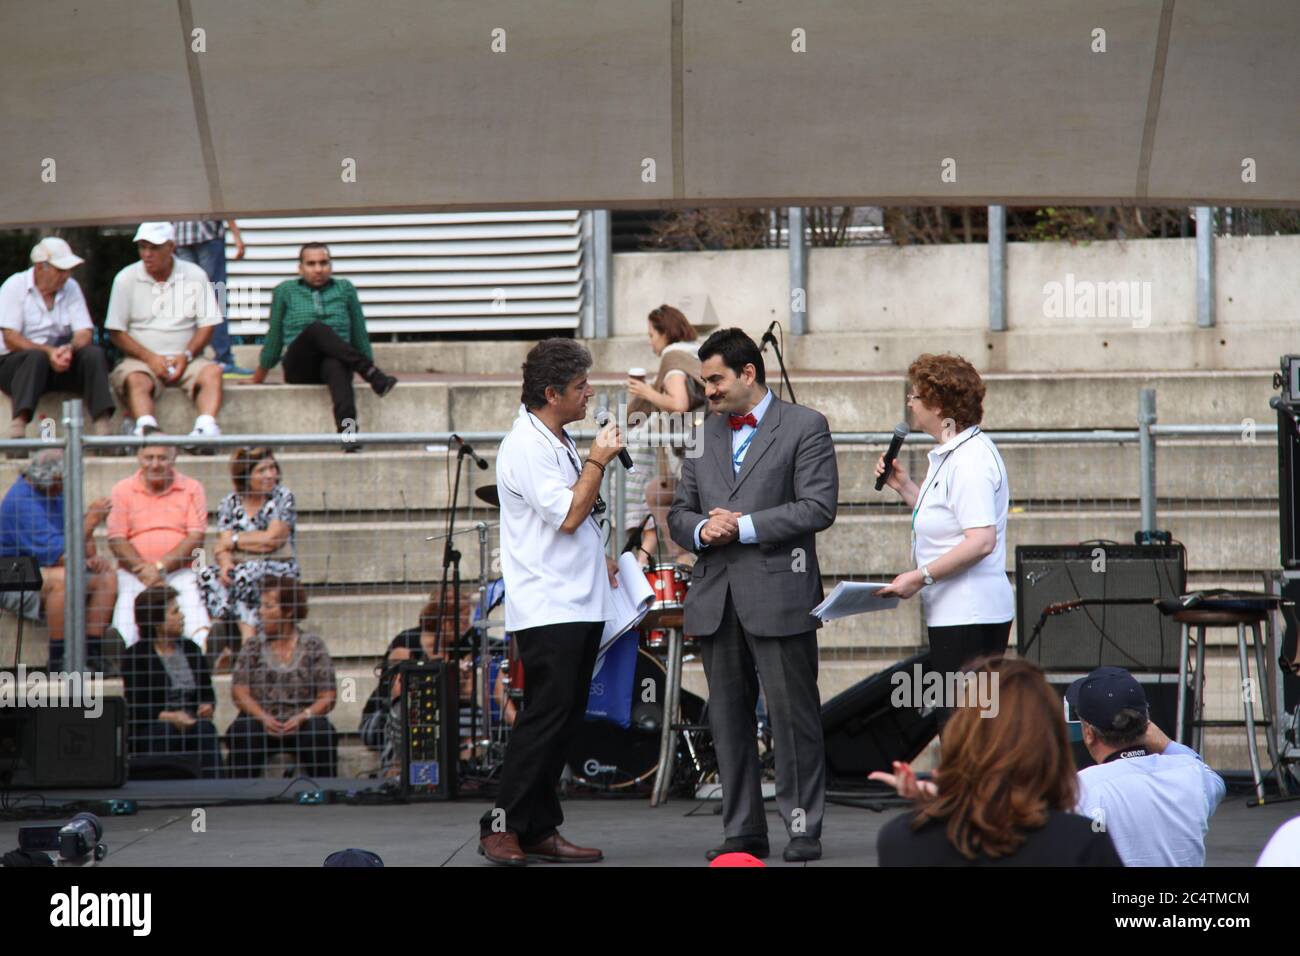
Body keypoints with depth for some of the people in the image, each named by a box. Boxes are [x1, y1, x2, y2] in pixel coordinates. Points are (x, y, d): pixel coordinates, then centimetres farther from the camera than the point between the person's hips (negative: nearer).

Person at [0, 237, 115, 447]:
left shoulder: (71, 287, 8)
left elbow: (85, 332, -1)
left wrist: (69, 349, -25)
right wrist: (47, 351, -28)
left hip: (58, 362, 4)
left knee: (94, 354, -22)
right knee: (36, 357, -37)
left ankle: (104, 428, -35)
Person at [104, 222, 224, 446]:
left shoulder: (195, 276, 6)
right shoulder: (126, 279, 5)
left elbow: (207, 325, 6)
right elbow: (116, 332, 3)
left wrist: (186, 356, -11)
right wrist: (150, 358, -11)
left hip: (185, 360, 1)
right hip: (141, 359, -1)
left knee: (212, 372, -29)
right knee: (136, 380, -34)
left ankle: (206, 428, -51)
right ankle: (147, 430, -59)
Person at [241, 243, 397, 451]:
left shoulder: (345, 289, 18)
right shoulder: (285, 291, 16)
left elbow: (359, 335, 21)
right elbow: (274, 339, 20)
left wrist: (368, 363, 16)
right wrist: (258, 379, 21)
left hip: (336, 360, 0)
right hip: (299, 370, 0)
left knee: (335, 364, -40)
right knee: (317, 328, -33)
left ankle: (348, 430, -62)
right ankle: (372, 374, -44)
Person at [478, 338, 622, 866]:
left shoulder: (559, 443, 17)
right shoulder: (527, 447, -14)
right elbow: (568, 514, -19)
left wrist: (597, 559, 21)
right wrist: (598, 462, -11)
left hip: (579, 603, 10)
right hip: (546, 609, -10)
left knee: (563, 720, 8)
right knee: (546, 718, -12)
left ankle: (540, 830, 10)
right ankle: (502, 826, -8)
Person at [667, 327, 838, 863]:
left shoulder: (805, 427, 0)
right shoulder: (704, 435, 18)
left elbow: (818, 508, -9)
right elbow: (679, 513, 18)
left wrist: (745, 526, -14)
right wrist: (702, 530, -6)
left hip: (779, 595, -6)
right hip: (715, 597, 6)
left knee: (793, 715, -4)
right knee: (728, 718, 7)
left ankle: (803, 829, 1)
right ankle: (742, 831, 12)